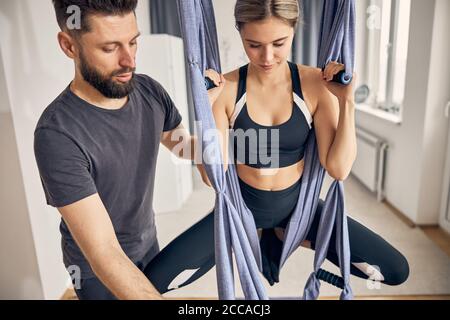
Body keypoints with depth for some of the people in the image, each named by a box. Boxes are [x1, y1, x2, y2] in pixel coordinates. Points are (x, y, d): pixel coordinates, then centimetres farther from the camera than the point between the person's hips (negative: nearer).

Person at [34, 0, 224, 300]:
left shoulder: (150, 91, -13)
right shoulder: (57, 134, -32)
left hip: (148, 242, 5)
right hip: (97, 268, -5)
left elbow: (189, 148, 3)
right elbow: (104, 253, -33)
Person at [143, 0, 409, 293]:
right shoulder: (225, 89, -15)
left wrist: (346, 101, -23)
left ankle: (283, 237, 9)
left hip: (297, 204, 1)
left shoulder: (315, 83, -13)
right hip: (243, 206, 0)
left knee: (397, 271, -5)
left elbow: (338, 169, -14)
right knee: (154, 280, -12)